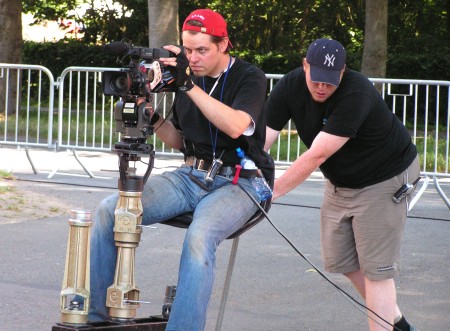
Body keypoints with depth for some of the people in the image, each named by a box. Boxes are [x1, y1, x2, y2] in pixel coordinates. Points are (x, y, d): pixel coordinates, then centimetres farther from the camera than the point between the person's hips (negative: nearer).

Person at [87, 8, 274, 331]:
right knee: (109, 210, -14)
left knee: (200, 235, -39)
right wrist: (151, 115, 0)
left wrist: (190, 85, -27)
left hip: (236, 183, -6)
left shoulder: (250, 78, -5)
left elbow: (235, 126, -24)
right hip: (190, 177, 6)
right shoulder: (190, 77, 12)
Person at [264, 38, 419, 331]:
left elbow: (317, 155, -38)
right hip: (340, 182, 7)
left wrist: (272, 192, -40)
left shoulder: (357, 93, -34)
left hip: (384, 179, -7)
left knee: (375, 267, -8)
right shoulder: (290, 87, -16)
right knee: (341, 261, 12)